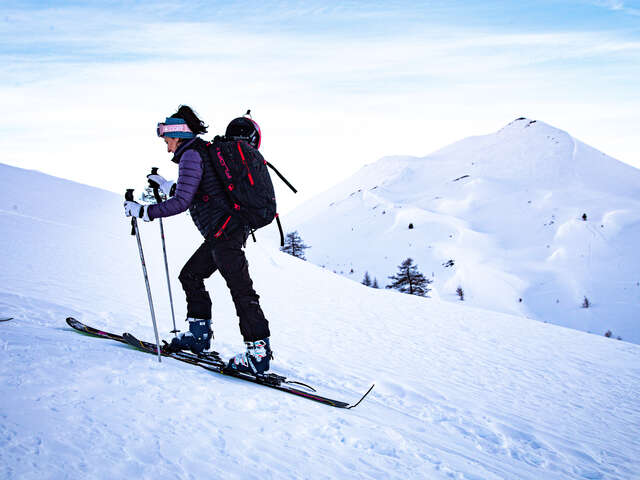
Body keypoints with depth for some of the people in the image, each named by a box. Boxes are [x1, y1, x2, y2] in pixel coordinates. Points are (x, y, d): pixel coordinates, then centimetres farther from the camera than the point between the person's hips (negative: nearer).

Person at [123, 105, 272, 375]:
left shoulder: (191, 155, -8)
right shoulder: (205, 151, 21)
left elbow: (182, 202, -16)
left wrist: (143, 212, -8)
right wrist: (167, 186, 37)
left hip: (224, 231, -11)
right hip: (229, 229, 11)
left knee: (240, 289, -11)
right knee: (190, 275, 17)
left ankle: (259, 351, -9)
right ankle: (199, 334, 23)